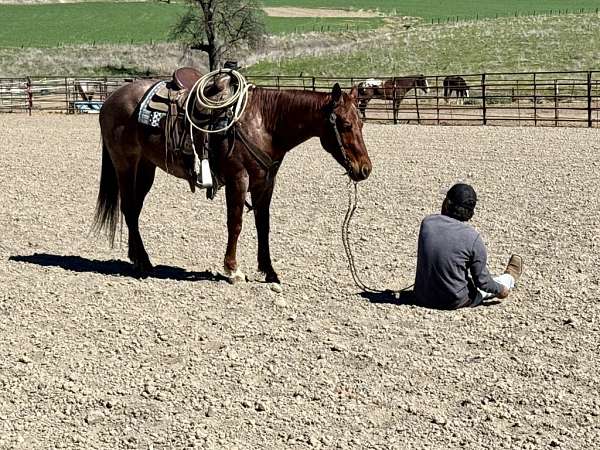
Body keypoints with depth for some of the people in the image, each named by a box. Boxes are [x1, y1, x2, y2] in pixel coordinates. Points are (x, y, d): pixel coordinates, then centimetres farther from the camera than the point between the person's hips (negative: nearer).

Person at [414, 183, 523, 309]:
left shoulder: (427, 222, -12)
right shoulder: (473, 238, -20)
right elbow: (482, 281, -9)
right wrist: (500, 290, 10)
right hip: (454, 302, -5)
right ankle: (509, 278, 58)